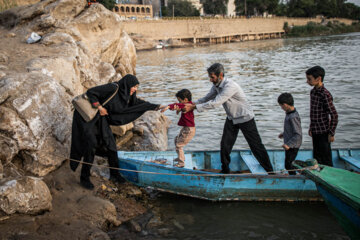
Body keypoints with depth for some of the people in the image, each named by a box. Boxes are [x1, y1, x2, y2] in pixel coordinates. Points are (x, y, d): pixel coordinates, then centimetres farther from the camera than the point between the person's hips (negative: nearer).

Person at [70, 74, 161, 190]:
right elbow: (90, 92, -24)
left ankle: (114, 174, 18)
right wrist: (100, 107, -23)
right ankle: (84, 178, 3)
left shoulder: (125, 92, -1)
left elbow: (137, 102, 10)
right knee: (91, 146, -10)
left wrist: (156, 107, 3)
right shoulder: (113, 88, -26)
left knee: (110, 143, 5)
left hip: (100, 118, 8)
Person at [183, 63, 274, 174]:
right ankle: (225, 171, 18)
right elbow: (206, 99, 2)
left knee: (256, 146, 1)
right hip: (231, 119, 7)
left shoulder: (230, 86, -32)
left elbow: (215, 103, -35)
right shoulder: (216, 85, -4)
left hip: (245, 118, -7)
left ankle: (270, 171, 15)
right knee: (225, 145, 3)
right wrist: (192, 104, -15)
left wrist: (194, 107, -33)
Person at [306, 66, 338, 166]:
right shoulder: (313, 92, 7)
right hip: (315, 132, 8)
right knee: (317, 158, 16)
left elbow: (334, 115, -16)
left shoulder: (325, 95, -19)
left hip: (323, 132, -8)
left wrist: (331, 133, -14)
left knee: (326, 160, 0)